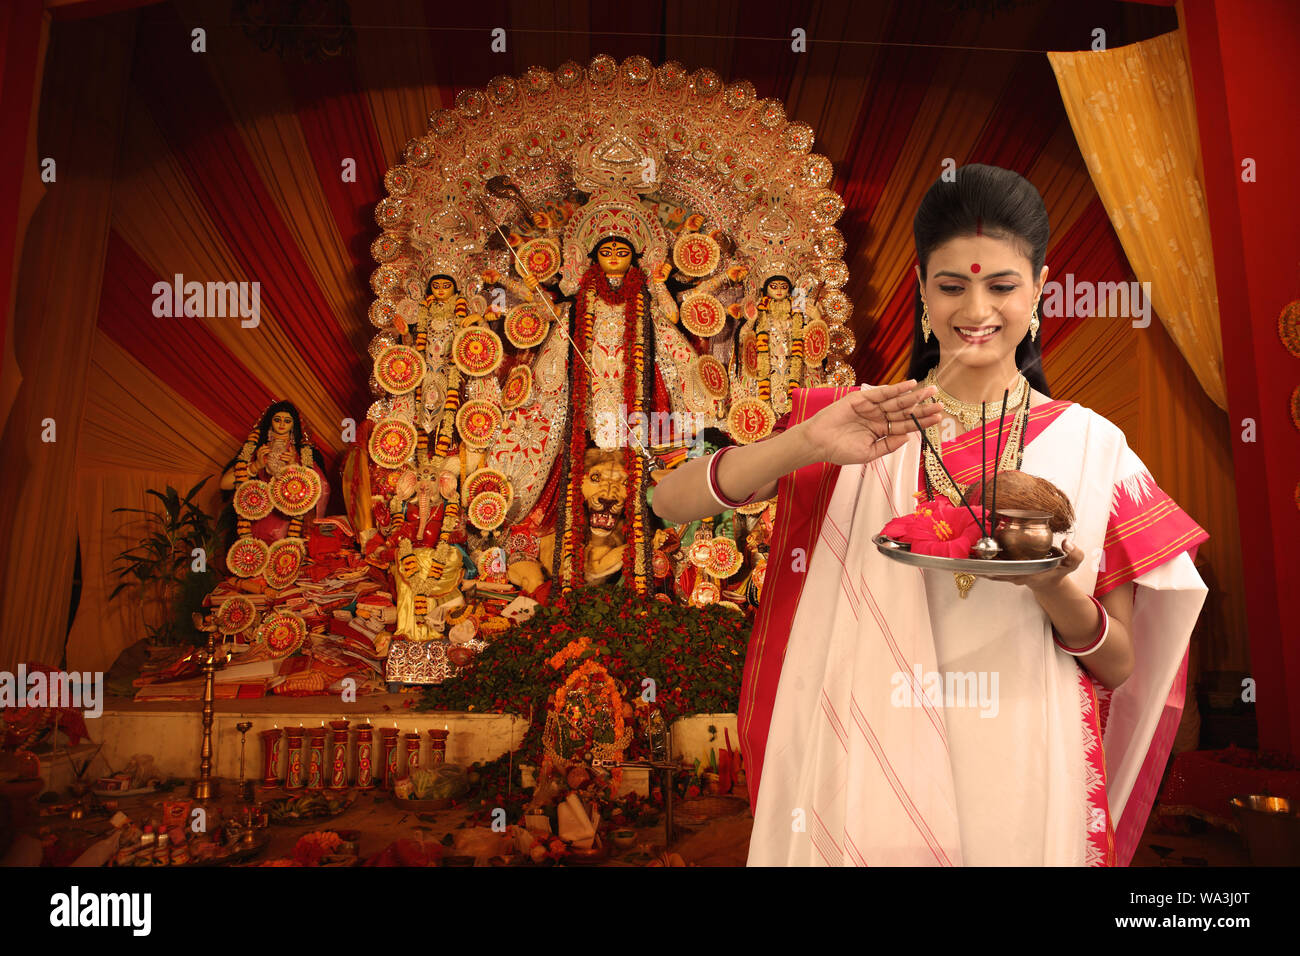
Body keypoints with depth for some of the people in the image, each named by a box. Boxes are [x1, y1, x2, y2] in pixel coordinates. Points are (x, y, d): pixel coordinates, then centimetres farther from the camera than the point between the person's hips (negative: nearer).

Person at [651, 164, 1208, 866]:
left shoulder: (1090, 445, -3)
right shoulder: (862, 427, -5)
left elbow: (1119, 664, 1)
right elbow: (670, 502, -13)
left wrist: (1051, 586, -19)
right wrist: (808, 443, -27)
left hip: (1024, 795, 1)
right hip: (870, 778, 0)